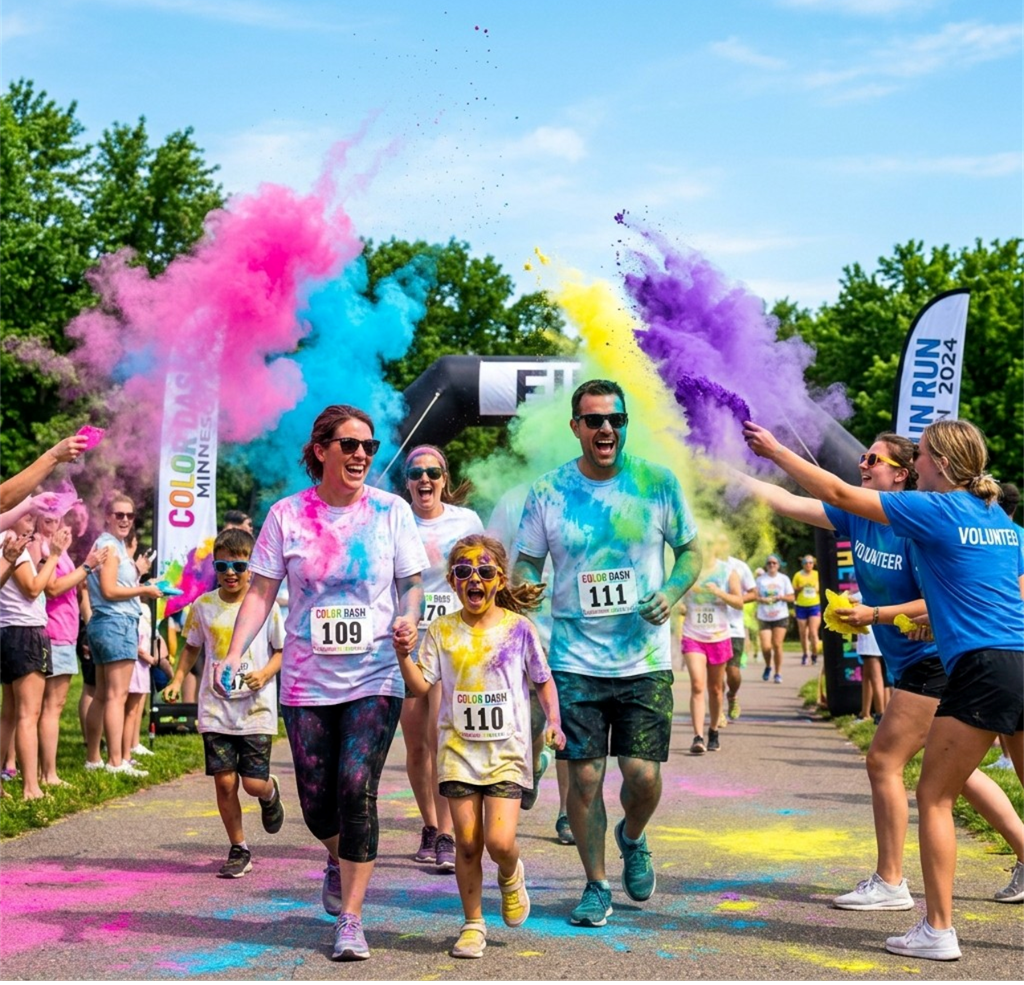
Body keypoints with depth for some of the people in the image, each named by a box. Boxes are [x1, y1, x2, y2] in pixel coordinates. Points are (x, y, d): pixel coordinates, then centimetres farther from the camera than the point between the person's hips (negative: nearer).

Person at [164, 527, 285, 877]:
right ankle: (239, 850, 16)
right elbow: (192, 646, 18)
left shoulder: (265, 605, -3)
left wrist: (265, 674, -14)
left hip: (256, 708, -2)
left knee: (254, 783, -5)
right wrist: (177, 679, 6)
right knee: (224, 781, -1)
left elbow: (283, 649, 3)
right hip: (215, 710, 2)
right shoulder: (203, 606, 4)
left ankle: (271, 794, 34)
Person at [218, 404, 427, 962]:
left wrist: (409, 620, -16)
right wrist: (234, 653, -12)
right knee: (317, 803, 5)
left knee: (356, 788, -15)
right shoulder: (286, 514, 1)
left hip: (374, 677, -1)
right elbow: (261, 592, 1)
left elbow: (412, 583, 5)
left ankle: (350, 920, -3)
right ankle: (339, 859, 42)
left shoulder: (390, 511, 1)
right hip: (306, 680, 1)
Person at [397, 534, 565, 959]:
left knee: (499, 841, -12)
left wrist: (553, 720, -6)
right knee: (467, 842, 1)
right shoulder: (442, 630, 2)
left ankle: (511, 876, 24)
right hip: (459, 748, 2)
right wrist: (403, 654, -17)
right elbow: (421, 685, -1)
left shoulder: (518, 628, -1)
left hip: (507, 749, -1)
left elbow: (543, 680, 8)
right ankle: (473, 925, 18)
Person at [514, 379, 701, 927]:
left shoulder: (657, 483, 0)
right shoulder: (548, 492, 0)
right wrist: (523, 591, -16)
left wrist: (671, 594, -10)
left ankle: (632, 839, 32)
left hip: (645, 659, 0)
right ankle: (596, 886, 21)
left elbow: (690, 551, 9)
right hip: (574, 660, 0)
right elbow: (526, 564, 6)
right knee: (584, 775, 0)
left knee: (643, 775, -4)